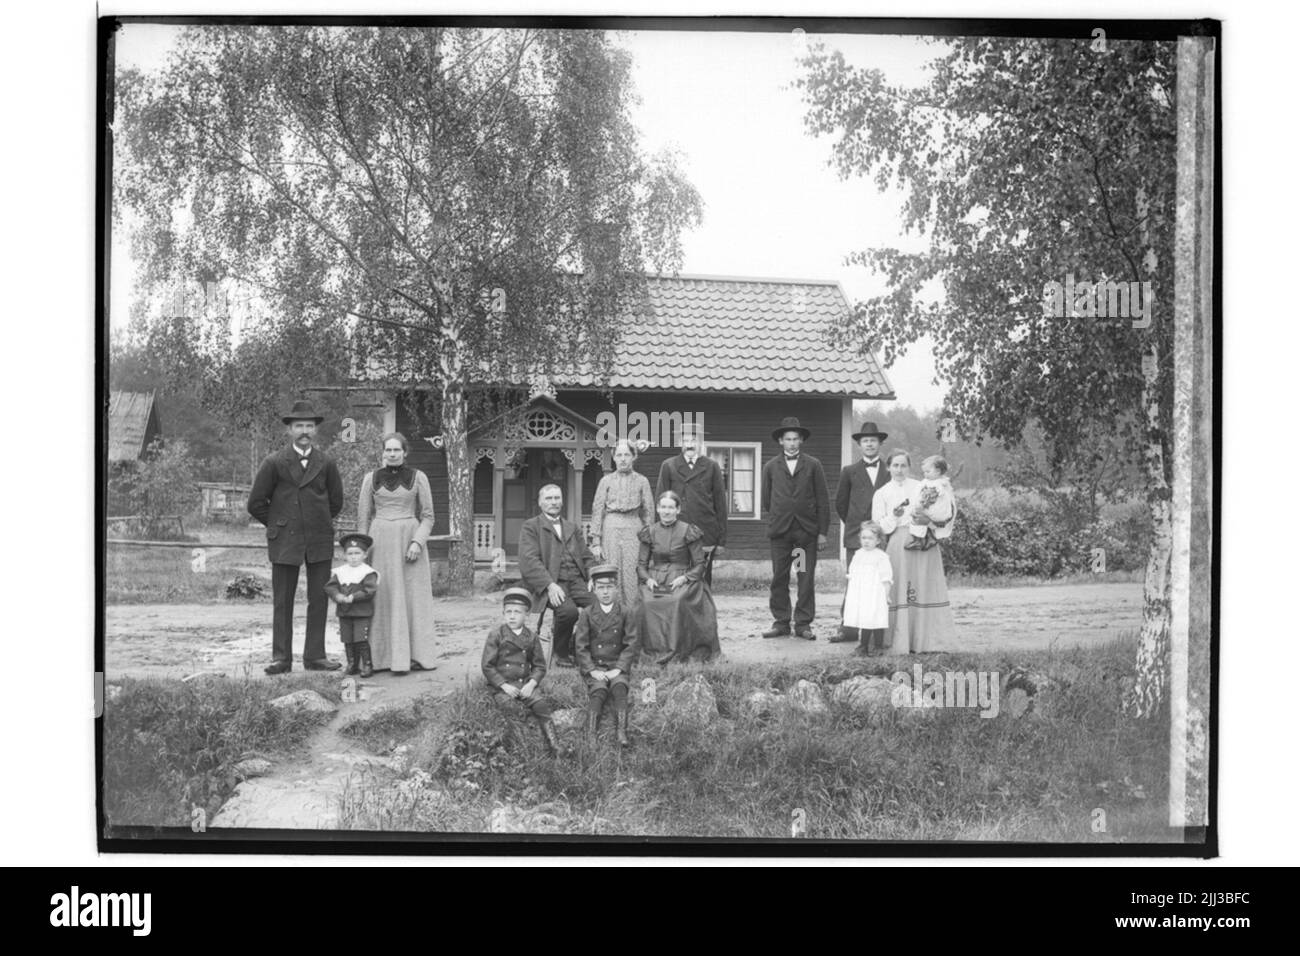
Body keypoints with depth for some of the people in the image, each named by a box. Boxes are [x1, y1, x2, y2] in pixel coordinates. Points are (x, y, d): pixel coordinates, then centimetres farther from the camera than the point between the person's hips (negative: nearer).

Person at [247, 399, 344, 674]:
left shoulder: (326, 463, 6)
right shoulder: (274, 463, -1)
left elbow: (336, 501, 18)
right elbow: (256, 503, 4)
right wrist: (279, 526, 7)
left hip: (320, 541, 2)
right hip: (285, 542, -2)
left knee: (319, 600, 2)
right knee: (282, 602, 0)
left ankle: (315, 655, 10)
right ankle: (281, 658, 6)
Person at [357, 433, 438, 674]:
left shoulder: (418, 477, 3)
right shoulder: (371, 478, 8)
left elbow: (428, 516, 4)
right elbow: (363, 518, 12)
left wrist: (417, 542, -10)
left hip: (410, 538, -1)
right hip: (381, 540, 1)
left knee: (413, 597, -2)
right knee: (383, 598, -1)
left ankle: (416, 656, 2)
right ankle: (384, 657, 2)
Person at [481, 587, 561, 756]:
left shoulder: (531, 637, 9)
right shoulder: (496, 635, 0)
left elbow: (539, 666, 12)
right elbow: (487, 666, -2)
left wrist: (531, 683, -8)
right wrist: (504, 685, -13)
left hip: (525, 684, 2)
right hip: (500, 686, -2)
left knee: (541, 705, -22)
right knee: (514, 709, -29)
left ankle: (553, 746, -20)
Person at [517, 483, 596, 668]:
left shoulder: (573, 528, 26)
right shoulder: (531, 527, 8)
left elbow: (587, 557, 20)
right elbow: (529, 560, -6)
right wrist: (550, 585, -20)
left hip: (577, 581, 5)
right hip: (549, 583, -5)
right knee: (568, 610, -35)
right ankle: (560, 651, -7)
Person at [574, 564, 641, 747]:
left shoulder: (627, 612, 4)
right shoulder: (587, 614, 4)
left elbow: (633, 644, 0)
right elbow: (581, 646, 1)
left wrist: (618, 668, -11)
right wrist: (592, 670, -12)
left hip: (618, 666, 0)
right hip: (593, 667, 0)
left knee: (619, 687, -30)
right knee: (598, 690, -28)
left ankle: (621, 734, -37)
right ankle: (591, 737, -38)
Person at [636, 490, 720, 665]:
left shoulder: (689, 532, 4)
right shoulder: (650, 533, 12)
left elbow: (699, 565, 3)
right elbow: (641, 564, 13)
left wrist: (685, 578, -14)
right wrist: (647, 579, -8)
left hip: (682, 580, -2)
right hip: (655, 580, 2)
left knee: (678, 601, -36)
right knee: (647, 603, -32)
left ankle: (677, 650, -31)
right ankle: (658, 649, -29)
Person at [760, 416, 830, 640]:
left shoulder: (813, 465, 5)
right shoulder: (771, 467, 8)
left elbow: (823, 500, 4)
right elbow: (767, 500, 16)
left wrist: (822, 532, 0)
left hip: (807, 530, -1)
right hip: (780, 531, 1)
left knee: (807, 578, 0)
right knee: (779, 578, 1)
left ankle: (804, 624, 5)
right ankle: (781, 622, 8)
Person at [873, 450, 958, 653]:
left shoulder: (921, 488, 10)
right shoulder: (882, 493, 11)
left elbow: (946, 513, 3)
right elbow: (878, 526, 2)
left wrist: (929, 518, -16)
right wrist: (894, 517, -16)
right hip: (898, 544, -1)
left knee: (925, 589, -1)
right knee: (899, 591, -6)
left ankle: (922, 640, 4)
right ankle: (900, 642, -4)